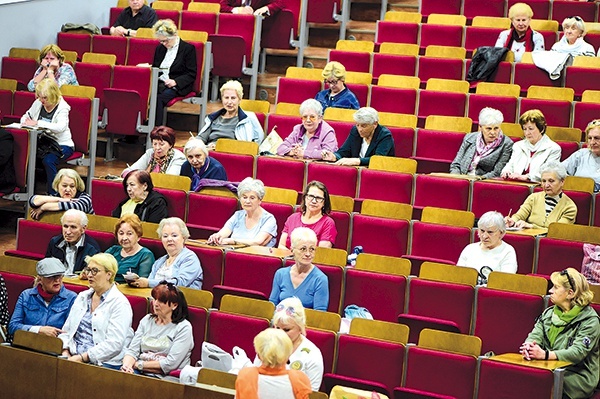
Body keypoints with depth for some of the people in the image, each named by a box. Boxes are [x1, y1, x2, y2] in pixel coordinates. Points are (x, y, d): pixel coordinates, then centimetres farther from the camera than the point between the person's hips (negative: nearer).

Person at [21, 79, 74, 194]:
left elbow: (61, 127, -29)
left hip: (61, 144, -6)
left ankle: (53, 194, -24)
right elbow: (26, 116, 21)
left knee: (48, 160, -35)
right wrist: (25, 122, -6)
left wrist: (37, 123, -33)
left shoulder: (62, 107, -12)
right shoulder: (38, 103, 7)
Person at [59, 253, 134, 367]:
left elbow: (114, 343, -14)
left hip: (105, 363, -6)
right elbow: (66, 331, 18)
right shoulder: (82, 297, 20)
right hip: (74, 357, 6)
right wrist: (65, 353, -2)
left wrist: (82, 357, -18)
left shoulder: (120, 303, -4)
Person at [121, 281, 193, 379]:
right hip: (139, 374, 6)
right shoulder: (147, 320, 18)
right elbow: (132, 350, 9)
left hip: (165, 378, -5)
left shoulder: (183, 328, -2)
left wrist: (139, 364, -9)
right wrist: (126, 365, -14)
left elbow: (170, 364, -11)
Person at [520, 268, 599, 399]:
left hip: (578, 375, -5)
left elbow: (578, 352, -18)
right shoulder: (549, 313, 16)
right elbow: (535, 335, 3)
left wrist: (545, 355, -32)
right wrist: (529, 345, -23)